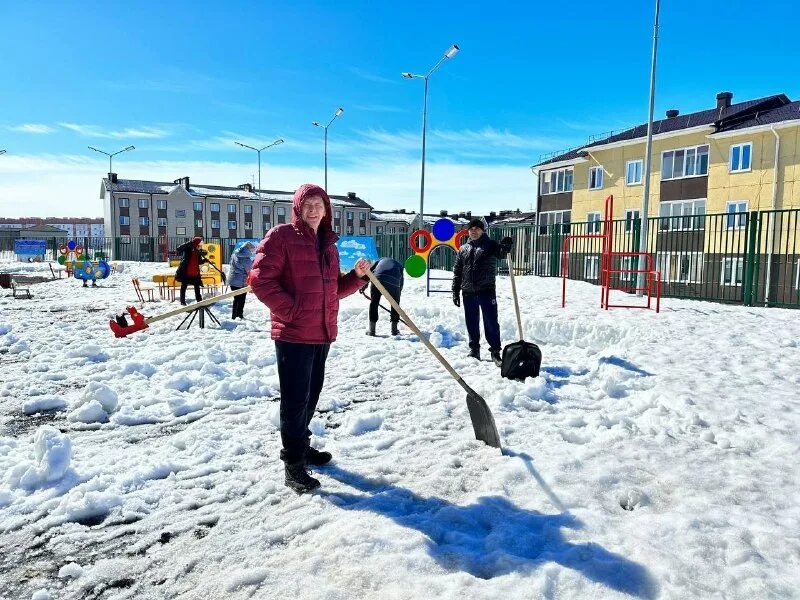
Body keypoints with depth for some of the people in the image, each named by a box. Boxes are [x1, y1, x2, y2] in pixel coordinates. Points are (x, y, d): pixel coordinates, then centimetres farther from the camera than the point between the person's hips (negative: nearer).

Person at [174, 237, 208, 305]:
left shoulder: (199, 252, 4)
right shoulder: (188, 249, -11)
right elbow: (178, 249, -26)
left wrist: (204, 260, -9)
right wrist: (188, 244, -33)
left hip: (195, 273, 5)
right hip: (185, 272, -5)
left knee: (197, 286, 12)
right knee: (184, 286, 6)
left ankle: (199, 300, 23)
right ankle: (182, 301, 15)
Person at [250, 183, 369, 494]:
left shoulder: (329, 244, 15)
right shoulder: (281, 236, -7)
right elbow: (261, 280, -14)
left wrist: (356, 276, 2)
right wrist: (290, 310, -17)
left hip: (322, 333, 8)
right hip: (293, 333, -8)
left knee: (311, 393, 19)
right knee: (295, 399, -3)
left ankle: (300, 445, 38)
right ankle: (293, 465, 9)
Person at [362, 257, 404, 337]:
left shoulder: (381, 260, 36)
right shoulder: (399, 266, 36)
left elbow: (369, 271, 22)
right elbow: (401, 286, 31)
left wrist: (364, 285, 28)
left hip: (378, 279, 0)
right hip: (394, 282, 0)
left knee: (374, 303, 13)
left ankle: (372, 330, 12)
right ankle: (394, 330, 23)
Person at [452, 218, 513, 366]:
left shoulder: (490, 245, 3)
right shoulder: (463, 249, 13)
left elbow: (501, 254, -17)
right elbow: (457, 272, 14)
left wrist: (505, 247, -40)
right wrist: (455, 291, 9)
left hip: (486, 291, -3)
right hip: (468, 293, 4)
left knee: (491, 321, -3)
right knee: (471, 323, 10)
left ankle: (495, 351, 5)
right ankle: (474, 350, 22)